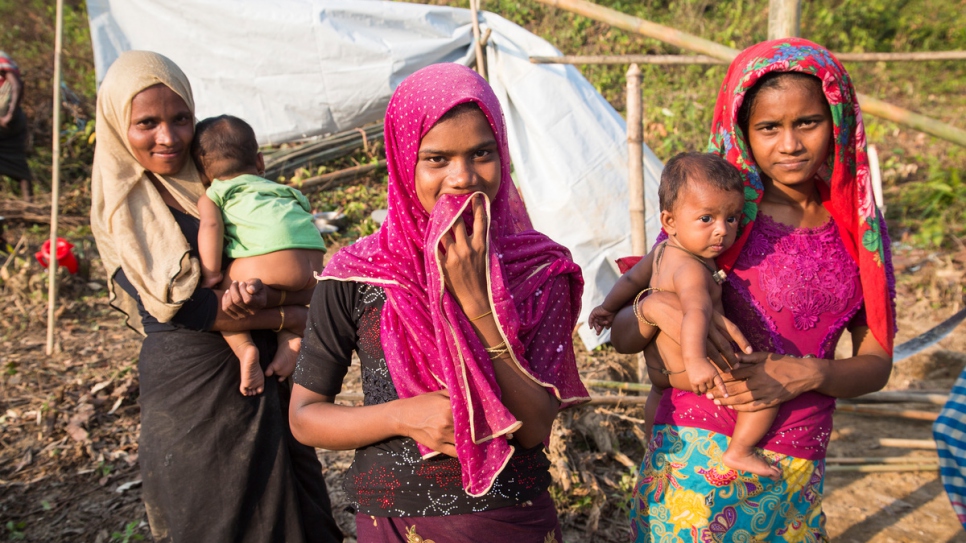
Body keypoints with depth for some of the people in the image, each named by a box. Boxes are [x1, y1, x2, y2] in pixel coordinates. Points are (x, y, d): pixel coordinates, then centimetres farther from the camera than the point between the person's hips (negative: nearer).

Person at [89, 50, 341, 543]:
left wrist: (263, 295, -21)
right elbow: (182, 307, -17)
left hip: (267, 372, 5)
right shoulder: (122, 211, -8)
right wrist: (296, 315, -15)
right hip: (190, 383, -5)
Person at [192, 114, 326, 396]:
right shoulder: (279, 189, 38)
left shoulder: (211, 196, 21)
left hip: (272, 260, -5)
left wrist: (211, 275, 2)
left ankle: (245, 348, -5)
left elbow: (210, 226, 2)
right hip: (313, 254, 6)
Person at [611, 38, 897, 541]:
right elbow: (621, 336, -5)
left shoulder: (859, 225, 2)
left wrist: (809, 373, -15)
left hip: (799, 476, 3)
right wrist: (654, 308, -27)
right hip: (701, 457, -3)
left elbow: (876, 363, 5)